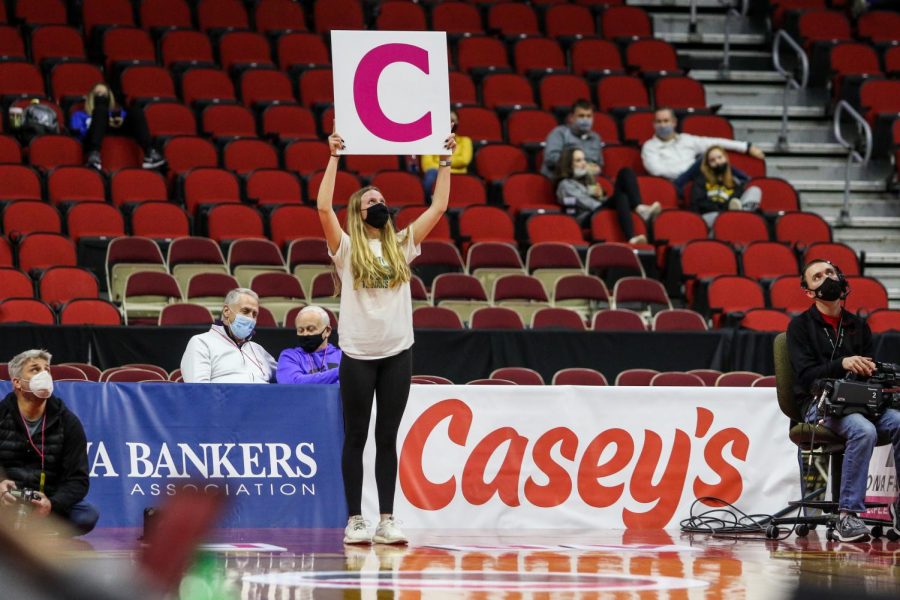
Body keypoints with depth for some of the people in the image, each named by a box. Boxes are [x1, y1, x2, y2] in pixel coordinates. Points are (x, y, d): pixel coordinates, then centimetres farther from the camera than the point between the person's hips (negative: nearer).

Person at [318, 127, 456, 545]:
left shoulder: (401, 245, 12)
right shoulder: (346, 248, 1)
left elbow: (438, 207, 10)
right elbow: (323, 207, -13)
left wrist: (445, 161, 7)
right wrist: (334, 158, -13)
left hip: (397, 353, 3)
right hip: (358, 353, -3)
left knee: (388, 438, 5)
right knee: (356, 437, 2)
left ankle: (387, 521, 6)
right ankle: (354, 521, 4)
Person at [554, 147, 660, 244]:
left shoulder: (586, 180, 36)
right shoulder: (566, 185, 13)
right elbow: (584, 202, -4)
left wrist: (599, 197, 3)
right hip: (587, 219, -7)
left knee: (625, 173, -9)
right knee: (620, 196, -34)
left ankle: (640, 208, -38)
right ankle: (631, 238, -58)